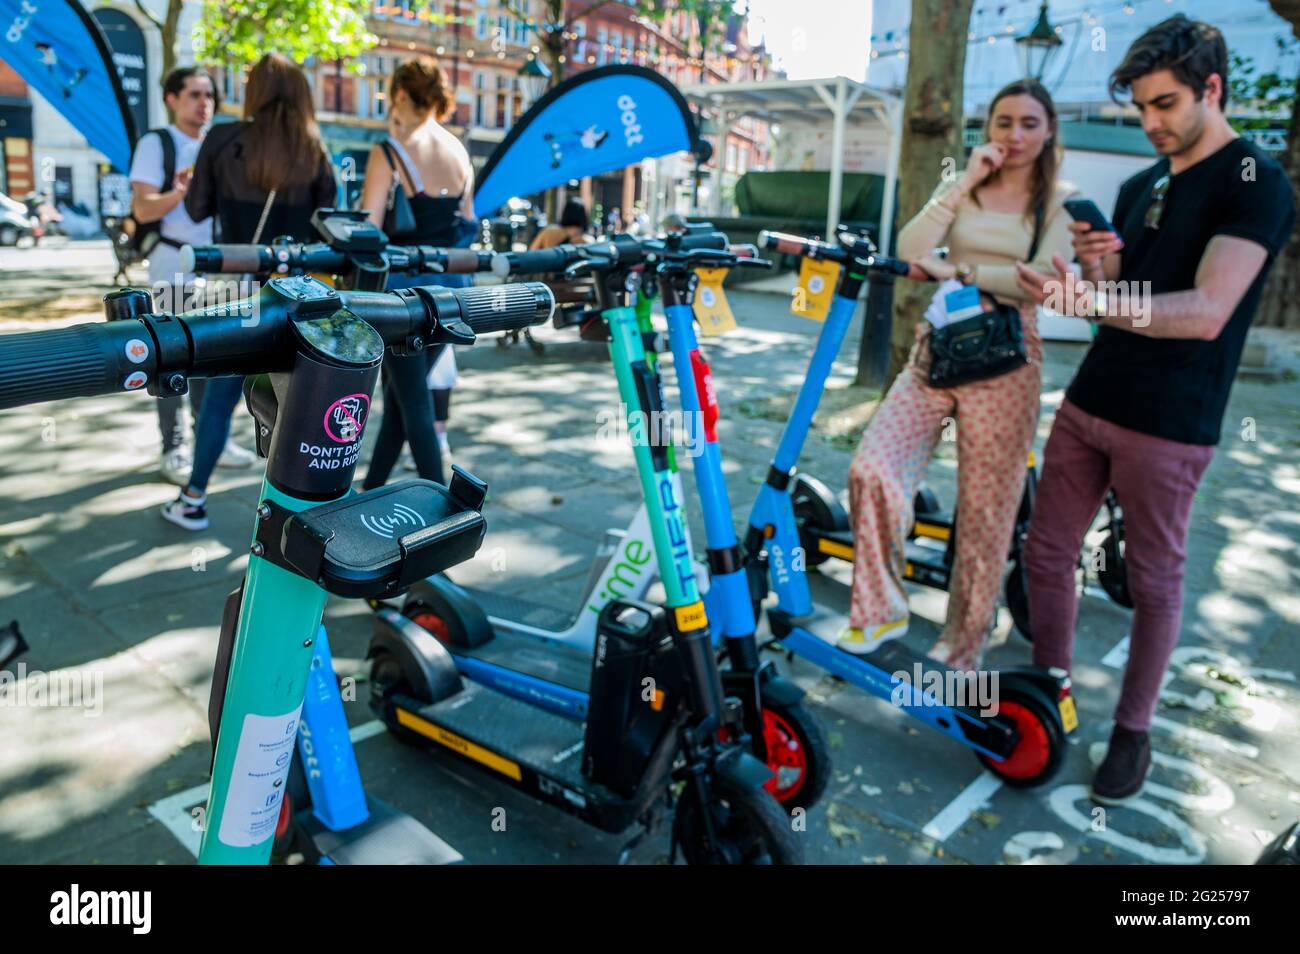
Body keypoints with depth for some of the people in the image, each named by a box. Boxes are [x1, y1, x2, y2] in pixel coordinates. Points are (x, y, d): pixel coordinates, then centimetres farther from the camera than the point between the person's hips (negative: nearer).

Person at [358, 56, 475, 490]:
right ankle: (371, 489, 32)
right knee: (400, 392, 18)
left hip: (405, 284, -6)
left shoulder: (389, 152, -10)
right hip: (450, 284, 6)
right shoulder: (459, 151, 7)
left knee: (413, 399, 3)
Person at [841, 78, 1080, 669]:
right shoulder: (961, 188, 14)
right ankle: (880, 612, 3)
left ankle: (961, 649, 19)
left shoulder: (1061, 200, 6)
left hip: (1005, 360, -2)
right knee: (872, 470, -17)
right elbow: (909, 251, -4)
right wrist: (964, 183, -6)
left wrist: (958, 273, -15)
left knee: (985, 511, 1)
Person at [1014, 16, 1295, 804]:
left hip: (1167, 428, -7)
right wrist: (1095, 264, -6)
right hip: (1089, 404, 7)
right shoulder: (1140, 186, 13)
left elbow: (1208, 312, -24)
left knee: (1155, 583, 5)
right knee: (1047, 554, 9)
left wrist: (1092, 297, -38)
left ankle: (1134, 731, 22)